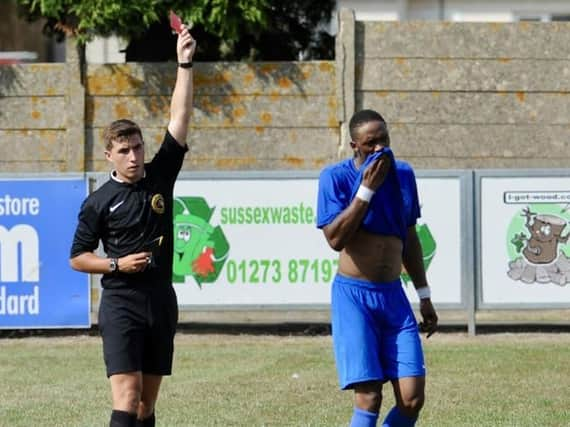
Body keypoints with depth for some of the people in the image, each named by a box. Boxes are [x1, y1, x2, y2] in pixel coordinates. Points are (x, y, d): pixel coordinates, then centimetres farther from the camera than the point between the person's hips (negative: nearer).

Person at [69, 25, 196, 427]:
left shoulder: (161, 176, 6)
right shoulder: (99, 202, -1)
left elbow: (180, 118, 0)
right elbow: (78, 258, 5)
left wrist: (185, 65, -7)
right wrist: (117, 264, -11)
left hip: (161, 301, 4)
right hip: (121, 304, -4)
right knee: (127, 395, -16)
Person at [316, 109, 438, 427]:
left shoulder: (403, 174, 8)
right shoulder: (336, 177, -8)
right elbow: (335, 238, -19)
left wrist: (424, 296, 18)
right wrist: (367, 189, -20)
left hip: (393, 295, 5)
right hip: (354, 295, -5)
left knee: (412, 398, -5)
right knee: (369, 398, -13)